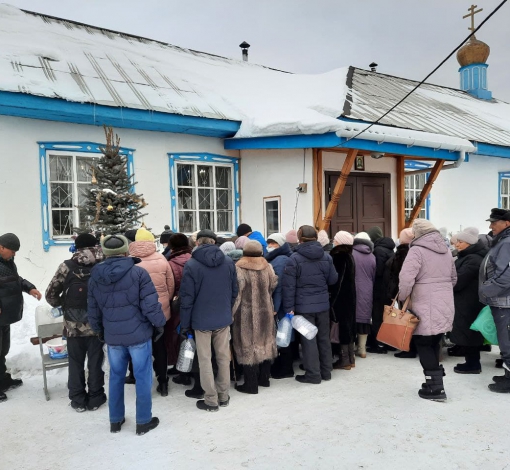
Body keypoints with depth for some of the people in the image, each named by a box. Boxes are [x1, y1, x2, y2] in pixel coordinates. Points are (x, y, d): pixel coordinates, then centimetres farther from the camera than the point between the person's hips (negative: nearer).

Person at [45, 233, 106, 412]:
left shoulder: (67, 267, -7)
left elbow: (50, 294, -1)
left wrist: (61, 305, 17)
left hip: (73, 325, 0)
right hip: (96, 323, 0)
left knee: (75, 362, 14)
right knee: (95, 361, 12)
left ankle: (78, 400, 24)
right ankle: (95, 398, 23)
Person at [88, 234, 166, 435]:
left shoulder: (95, 277, 0)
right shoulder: (138, 272, -13)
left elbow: (93, 310, 9)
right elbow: (150, 305, -16)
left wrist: (99, 331, 24)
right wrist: (160, 324, 0)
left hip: (112, 336, 4)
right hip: (138, 334, -4)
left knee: (116, 377, 19)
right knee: (142, 377, 8)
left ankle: (115, 420, 30)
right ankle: (143, 422, 18)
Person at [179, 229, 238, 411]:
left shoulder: (191, 265, -13)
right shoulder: (228, 262, -1)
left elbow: (187, 297, -11)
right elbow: (234, 291, 6)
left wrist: (185, 324, -3)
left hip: (201, 320, -4)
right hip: (223, 318, 4)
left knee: (205, 360, 8)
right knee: (223, 358, 14)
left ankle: (211, 400, 15)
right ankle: (223, 396, 25)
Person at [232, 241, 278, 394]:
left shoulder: (239, 269, -13)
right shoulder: (268, 267, 1)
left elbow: (236, 293, -17)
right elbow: (273, 287, 6)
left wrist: (231, 312, -10)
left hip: (246, 314, -5)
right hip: (265, 312, 5)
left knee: (248, 347, 2)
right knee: (264, 343, 17)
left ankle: (251, 384, 8)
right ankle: (264, 378, 28)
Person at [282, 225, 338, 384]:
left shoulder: (294, 259, -12)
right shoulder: (326, 257, 1)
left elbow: (289, 286, -13)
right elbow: (333, 279, 8)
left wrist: (289, 308, -8)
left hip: (304, 306, -4)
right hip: (323, 305, 4)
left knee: (308, 339, 5)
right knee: (324, 337, 15)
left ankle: (313, 374, 11)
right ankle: (326, 371, 25)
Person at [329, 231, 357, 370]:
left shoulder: (338, 257, -17)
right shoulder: (349, 256, 11)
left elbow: (336, 280, -20)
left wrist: (332, 295, -15)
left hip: (340, 297, -9)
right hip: (349, 296, 9)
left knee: (343, 324, -3)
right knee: (349, 323, 13)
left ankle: (345, 359, 4)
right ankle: (350, 358, 21)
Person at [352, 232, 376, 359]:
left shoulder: (350, 254, -9)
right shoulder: (372, 257, 4)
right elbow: (374, 277, 11)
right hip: (366, 293, 4)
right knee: (364, 319, 10)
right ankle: (362, 349, 16)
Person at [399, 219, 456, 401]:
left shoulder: (417, 250, -12)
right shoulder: (446, 250, 13)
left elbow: (406, 278, -21)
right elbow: (453, 278, 22)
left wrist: (402, 298, -7)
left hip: (425, 307, -7)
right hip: (445, 306, 8)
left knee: (424, 345, 1)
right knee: (434, 344, 17)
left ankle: (436, 387, 1)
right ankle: (434, 381, 24)